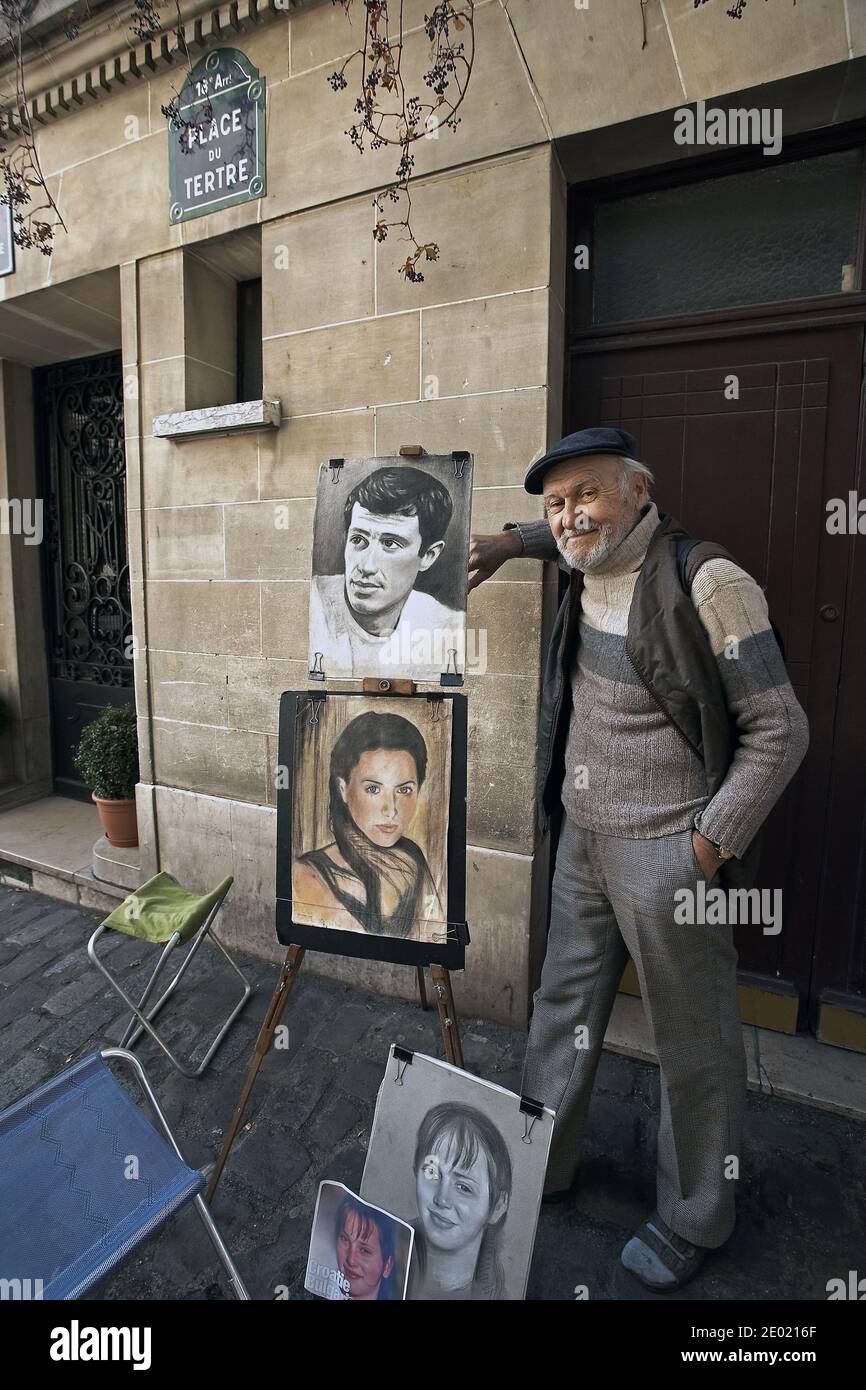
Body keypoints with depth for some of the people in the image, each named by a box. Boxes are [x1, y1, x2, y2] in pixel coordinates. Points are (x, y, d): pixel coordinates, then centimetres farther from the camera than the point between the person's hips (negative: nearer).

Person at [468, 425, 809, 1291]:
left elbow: (779, 731, -12)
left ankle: (692, 1221, 37)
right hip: (582, 841, 8)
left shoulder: (707, 584, -15)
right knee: (563, 1010, 20)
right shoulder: (587, 576, 6)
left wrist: (710, 843, -14)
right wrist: (513, 540, 18)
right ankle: (541, 1168, 42)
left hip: (664, 853, -7)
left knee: (693, 1045, 12)